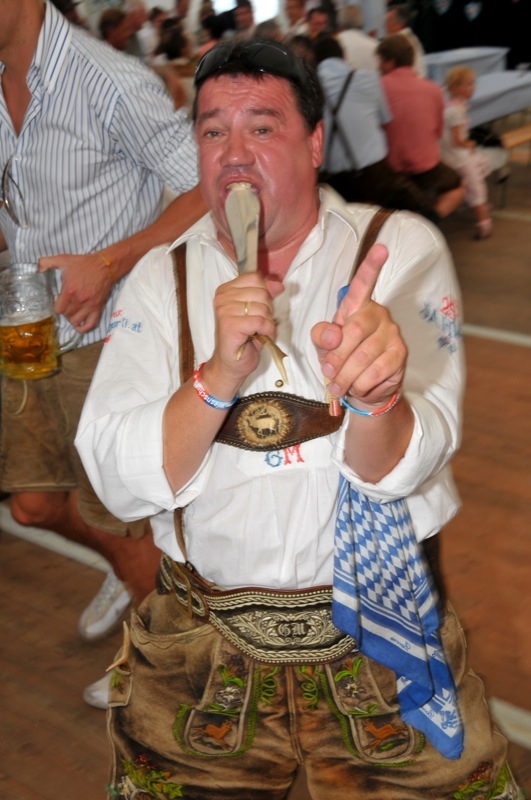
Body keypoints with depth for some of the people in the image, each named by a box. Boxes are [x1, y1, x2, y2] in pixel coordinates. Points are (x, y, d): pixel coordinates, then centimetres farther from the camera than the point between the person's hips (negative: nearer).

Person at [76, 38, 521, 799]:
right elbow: (120, 483, -9)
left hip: (381, 632, -1)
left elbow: (397, 471, -14)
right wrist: (219, 376, -25)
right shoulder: (160, 279, 2)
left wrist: (372, 396, -36)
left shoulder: (402, 248, -4)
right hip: (202, 640, 2)